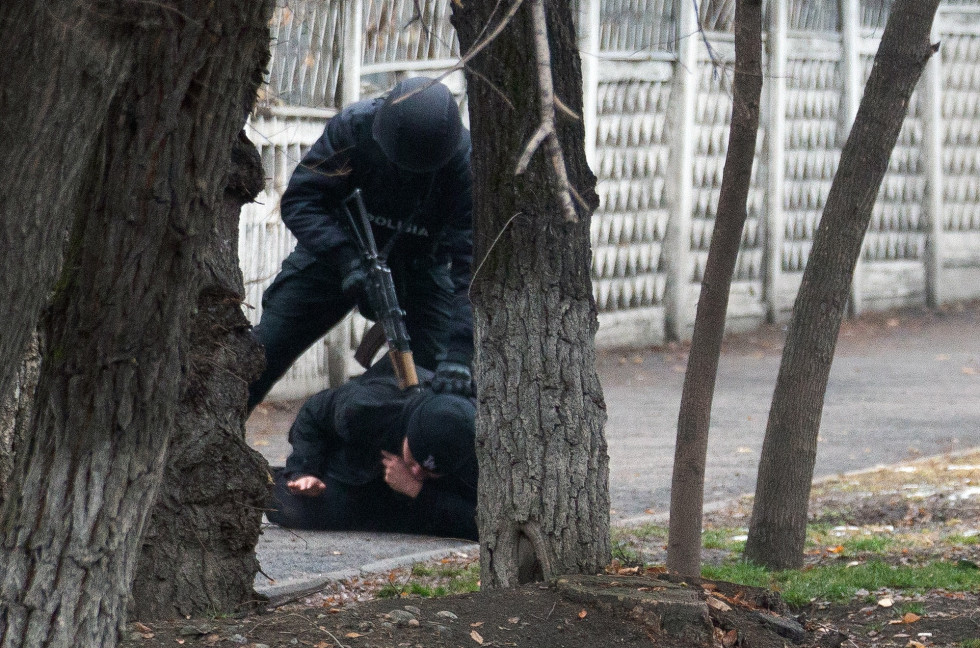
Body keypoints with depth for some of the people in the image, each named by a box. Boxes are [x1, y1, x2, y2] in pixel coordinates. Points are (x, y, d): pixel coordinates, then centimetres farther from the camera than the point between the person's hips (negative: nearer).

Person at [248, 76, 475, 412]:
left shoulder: (465, 163, -29)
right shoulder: (353, 126, -27)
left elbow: (470, 263, -32)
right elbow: (300, 199, -23)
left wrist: (458, 354, -42)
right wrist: (344, 258, -39)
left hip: (417, 267, -1)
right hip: (336, 251, 1)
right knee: (261, 353, 0)